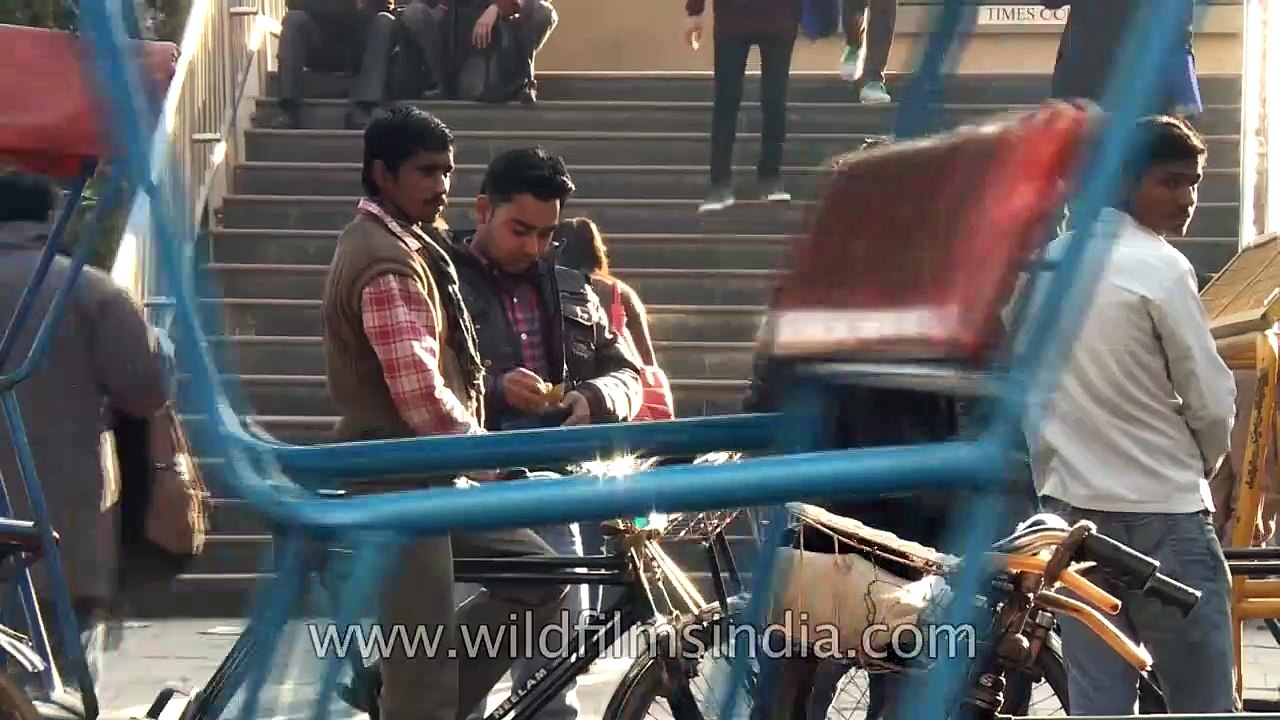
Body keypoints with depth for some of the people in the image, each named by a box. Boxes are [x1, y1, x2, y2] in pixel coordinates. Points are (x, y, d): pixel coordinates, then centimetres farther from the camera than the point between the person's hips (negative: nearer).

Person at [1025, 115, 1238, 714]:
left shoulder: (1051, 261, 9)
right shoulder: (1161, 267, -12)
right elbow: (1212, 401, -9)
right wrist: (1201, 464, 10)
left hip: (1071, 505, 7)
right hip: (1163, 512, -6)